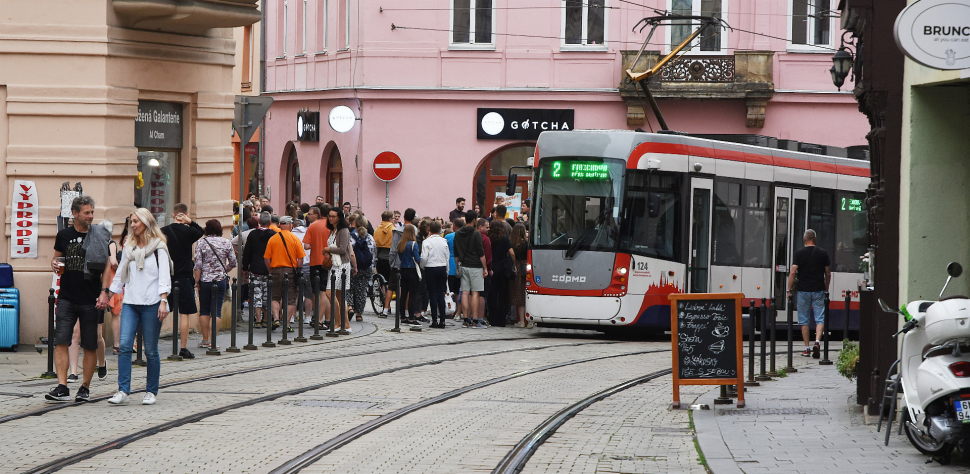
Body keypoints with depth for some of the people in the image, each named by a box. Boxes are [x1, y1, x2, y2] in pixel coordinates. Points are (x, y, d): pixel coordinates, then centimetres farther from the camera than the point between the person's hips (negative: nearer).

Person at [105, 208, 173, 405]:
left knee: (151, 350, 0)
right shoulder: (129, 247, 16)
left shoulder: (158, 247, 1)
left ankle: (151, 392, 11)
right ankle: (123, 391, -12)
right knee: (125, 345, -10)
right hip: (130, 303, 4)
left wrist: (163, 301, -15)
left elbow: (164, 276, -5)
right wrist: (107, 294, 19)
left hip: (151, 304, -4)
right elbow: (120, 274, 23)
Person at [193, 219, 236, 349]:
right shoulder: (226, 243, 1)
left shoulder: (201, 243, -4)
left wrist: (197, 281, -1)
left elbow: (198, 264, -7)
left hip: (205, 280, 0)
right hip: (221, 280, 0)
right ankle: (212, 340, -6)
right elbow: (233, 263, 5)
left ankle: (205, 340, 12)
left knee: (204, 310, 10)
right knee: (216, 311, 1)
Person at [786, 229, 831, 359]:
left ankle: (807, 348, 9)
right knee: (820, 319, 2)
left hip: (803, 290, -1)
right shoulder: (823, 253, 3)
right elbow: (828, 274, 9)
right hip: (819, 290, 1)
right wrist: (826, 289, 21)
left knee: (804, 320, 8)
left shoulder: (799, 253, -3)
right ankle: (817, 341, -20)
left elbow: (793, 273, -9)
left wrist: (789, 290, -1)